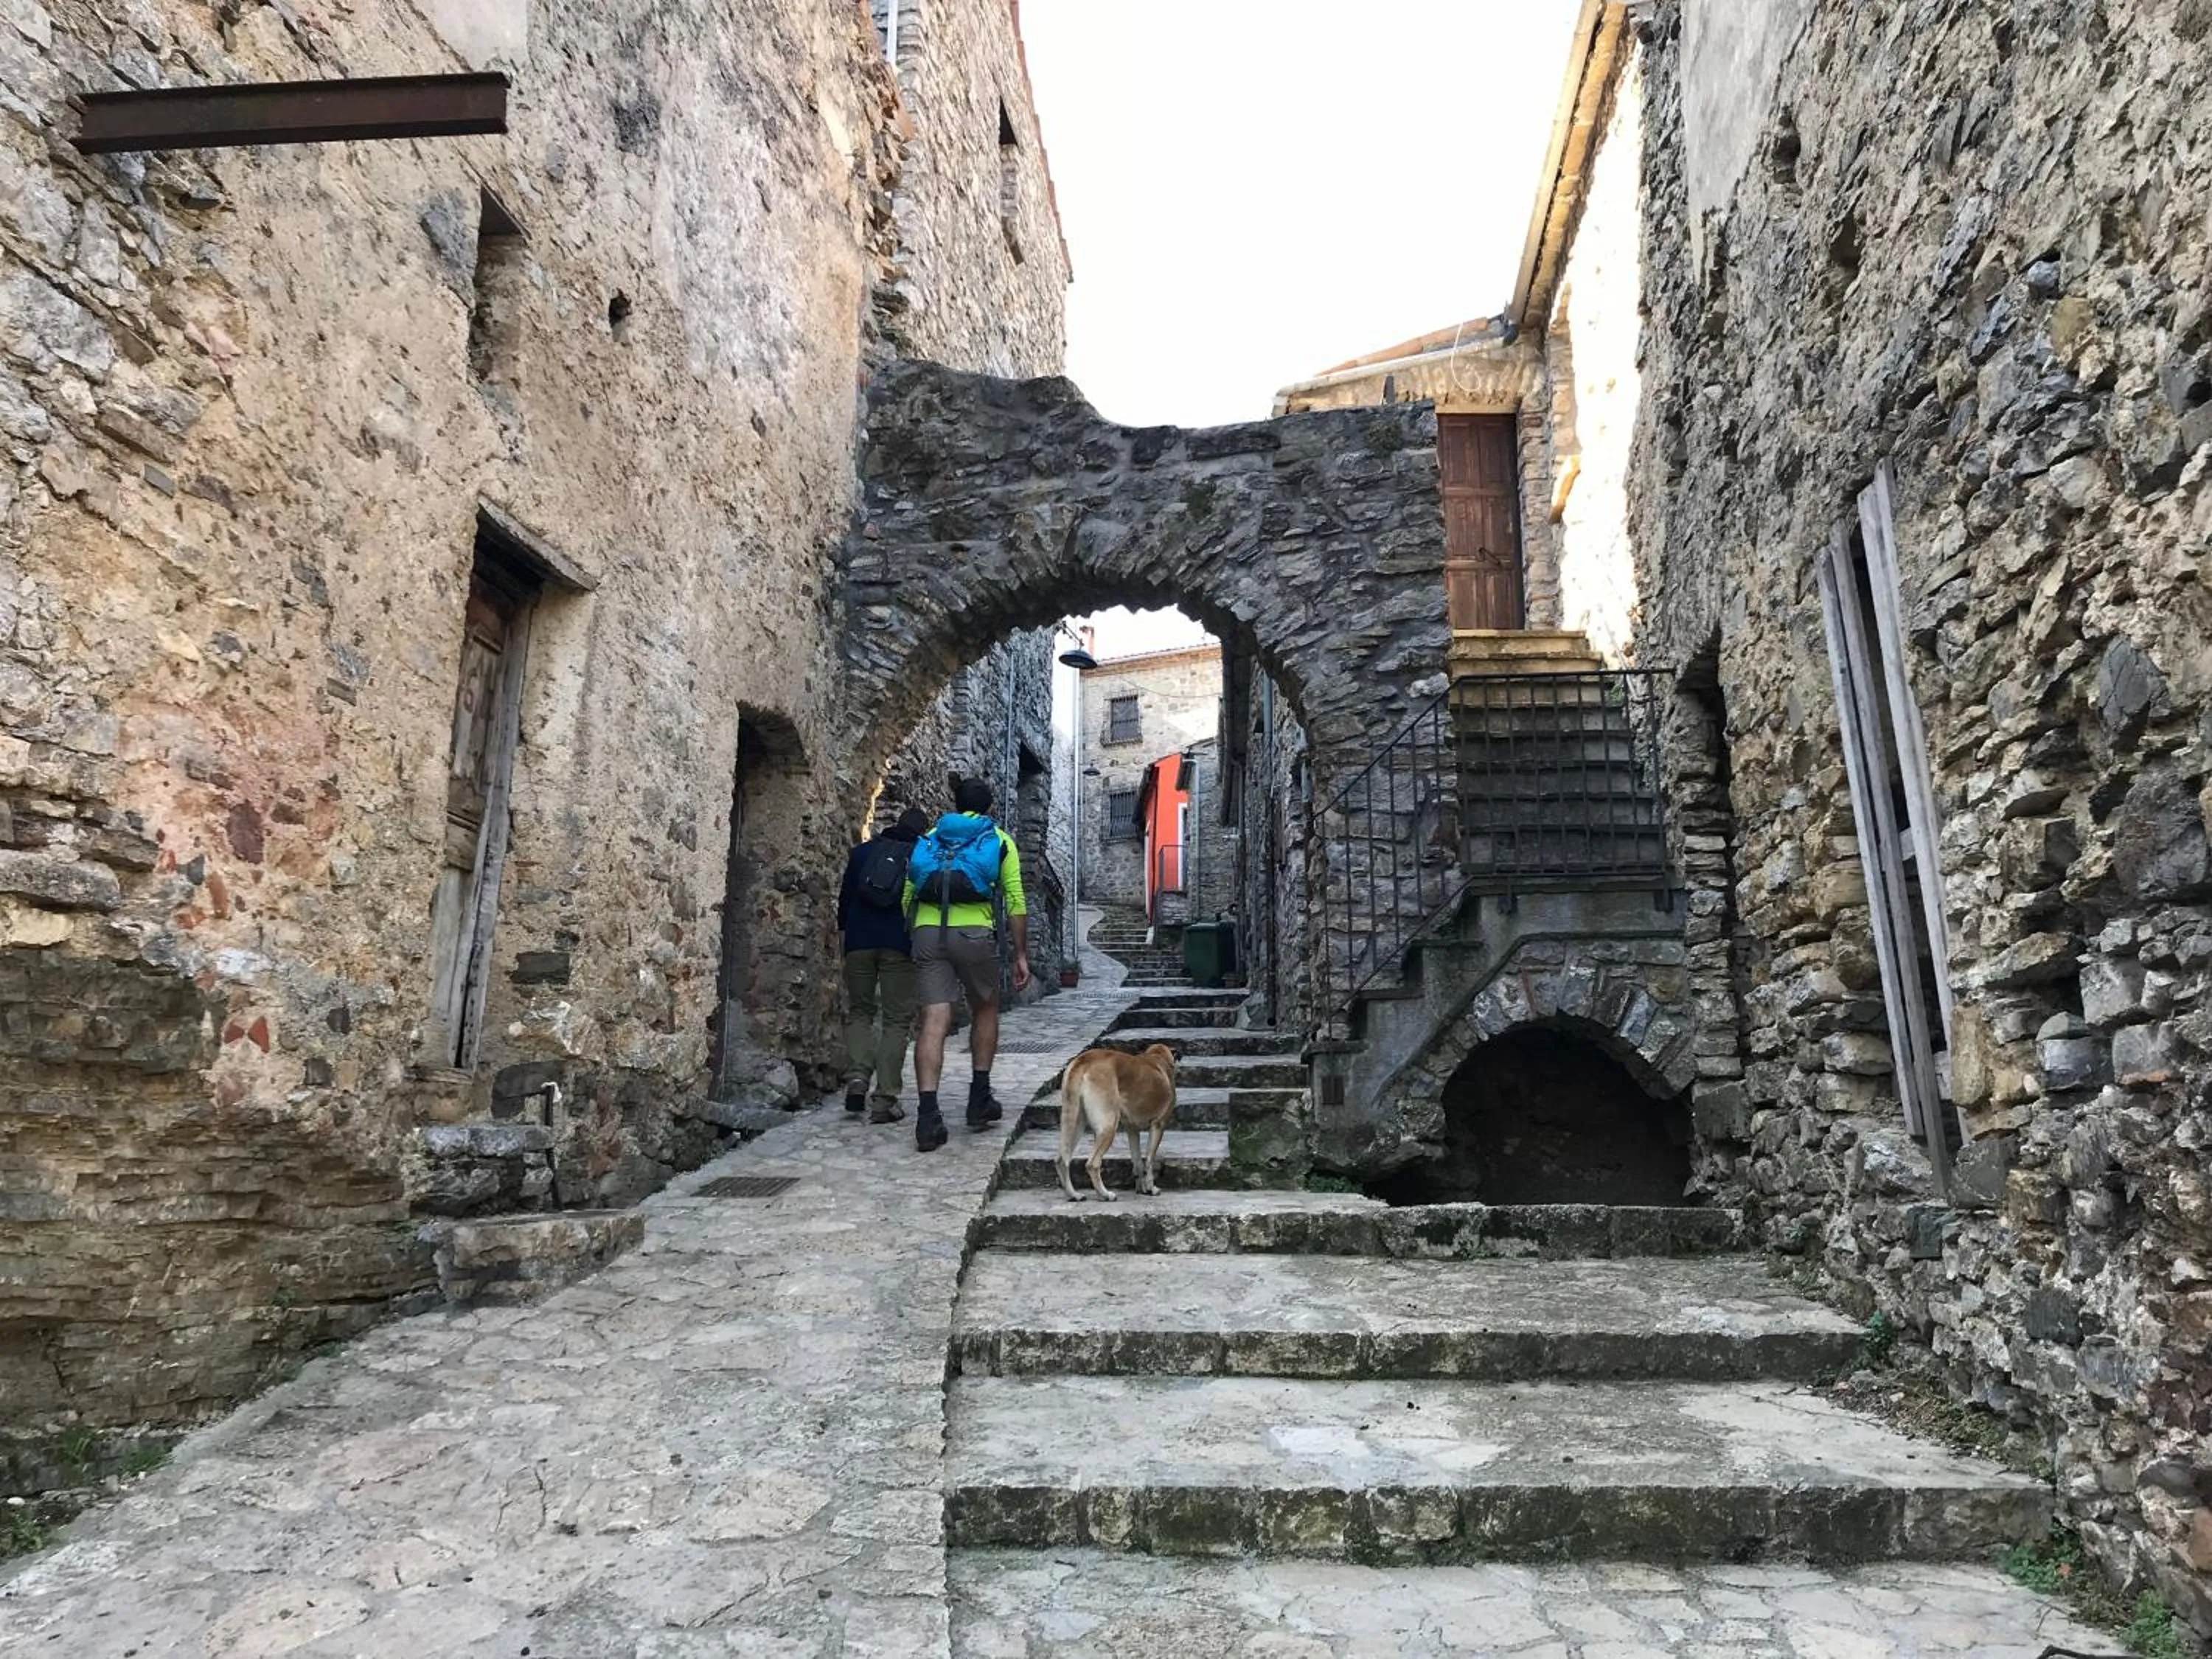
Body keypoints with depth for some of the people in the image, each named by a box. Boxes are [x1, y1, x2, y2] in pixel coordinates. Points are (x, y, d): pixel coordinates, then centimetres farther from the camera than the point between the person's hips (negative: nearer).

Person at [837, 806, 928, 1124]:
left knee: (859, 1011, 16)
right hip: (901, 944, -2)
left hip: (859, 942, 2)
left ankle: (857, 1077, -5)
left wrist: (845, 930, 22)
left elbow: (845, 897, 14)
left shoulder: (863, 851, 13)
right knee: (896, 1020, 3)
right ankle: (885, 1101, -2)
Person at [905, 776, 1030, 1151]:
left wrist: (916, 942, 23)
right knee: (985, 1011, 20)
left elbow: (908, 896, 16)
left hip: (928, 931, 2)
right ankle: (980, 1099, 20)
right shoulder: (1000, 841, 14)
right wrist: (1021, 954, 9)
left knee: (934, 1021, -4)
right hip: (974, 933, -2)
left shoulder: (929, 838, 22)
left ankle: (928, 1115, -14)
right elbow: (1016, 903, 6)